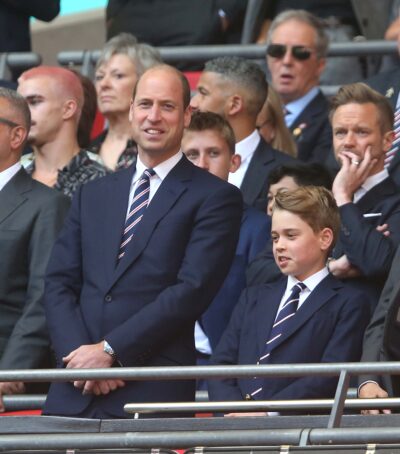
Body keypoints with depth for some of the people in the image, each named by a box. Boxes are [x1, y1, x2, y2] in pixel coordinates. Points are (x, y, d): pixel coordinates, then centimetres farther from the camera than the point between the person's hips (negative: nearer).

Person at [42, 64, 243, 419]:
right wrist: (80, 353, -7)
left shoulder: (215, 197, 2)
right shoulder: (92, 195, 19)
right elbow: (59, 285, 12)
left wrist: (111, 350, -12)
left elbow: (193, 290, -8)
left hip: (153, 391, -4)